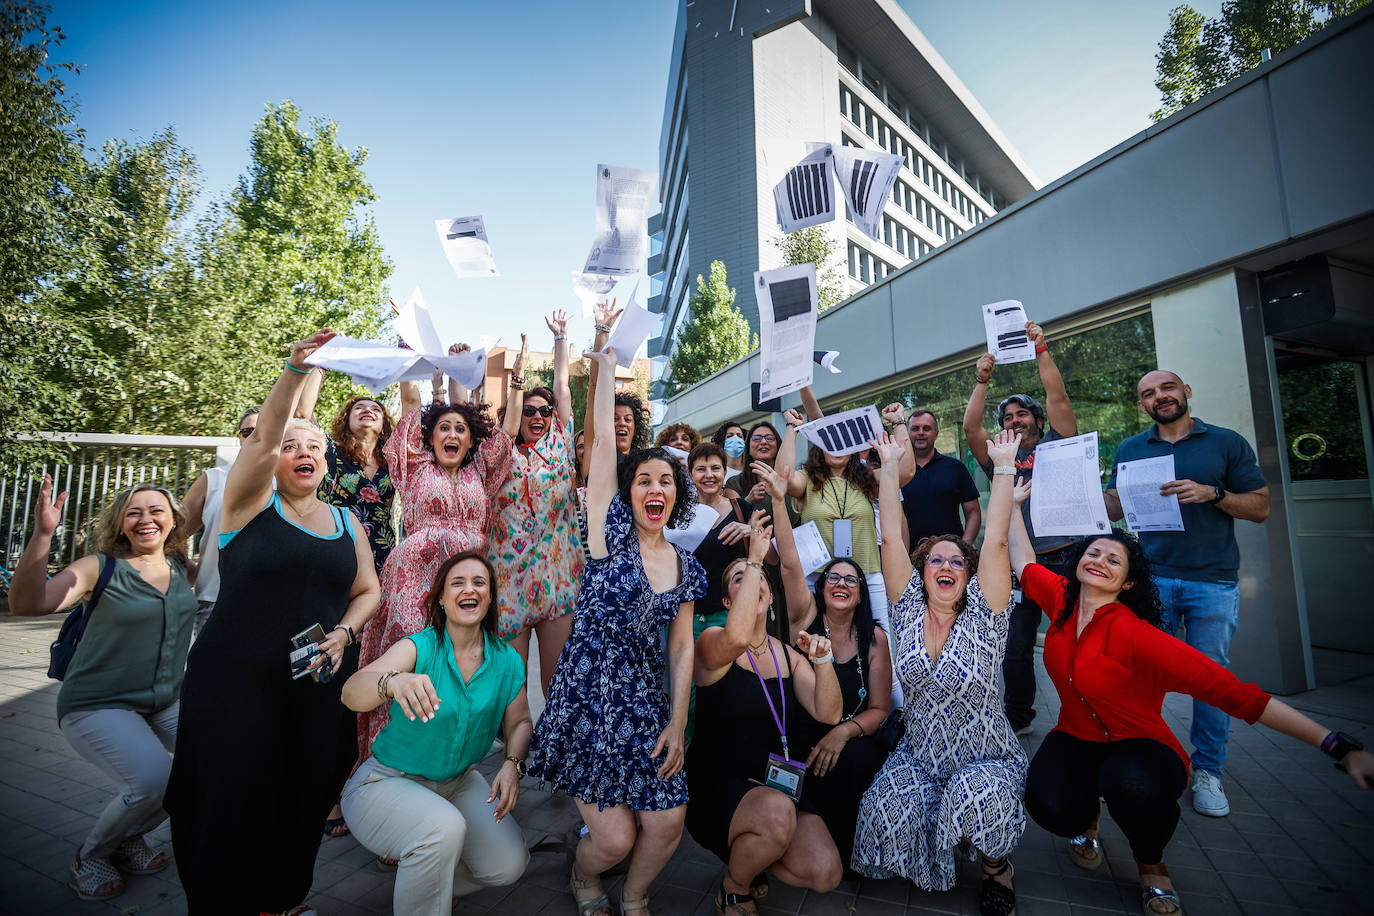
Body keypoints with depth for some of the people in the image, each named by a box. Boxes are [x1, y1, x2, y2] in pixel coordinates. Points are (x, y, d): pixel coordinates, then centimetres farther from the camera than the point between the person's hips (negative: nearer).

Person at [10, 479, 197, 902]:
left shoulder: (183, 568, 3)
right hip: (98, 706, -5)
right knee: (151, 778, -27)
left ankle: (129, 836, 14)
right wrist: (42, 534, -36)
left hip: (166, 703, 5)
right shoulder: (101, 568, -11)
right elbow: (27, 604, -25)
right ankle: (91, 855, 8)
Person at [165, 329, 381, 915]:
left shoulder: (346, 522, 11)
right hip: (236, 681, -3)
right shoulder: (252, 503, 0)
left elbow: (368, 590, 12)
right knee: (232, 804, -1)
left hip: (319, 684, 4)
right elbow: (264, 434, -18)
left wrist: (343, 632, -7)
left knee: (303, 805, 8)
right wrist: (294, 371, -32)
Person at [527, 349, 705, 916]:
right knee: (615, 839, -2)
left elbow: (682, 647, 8)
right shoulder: (612, 535, -7)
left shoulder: (686, 567, 5)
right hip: (588, 703, -4)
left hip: (646, 707, 4)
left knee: (667, 827, 0)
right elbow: (603, 440, -11)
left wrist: (678, 722, 1)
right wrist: (607, 367, -5)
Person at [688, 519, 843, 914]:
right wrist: (754, 557, -33)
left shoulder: (789, 655, 8)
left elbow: (828, 713, -2)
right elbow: (737, 636, -36)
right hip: (718, 785, -5)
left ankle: (745, 854, 16)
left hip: (779, 785, 5)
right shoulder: (711, 642, -10)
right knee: (777, 813, -34)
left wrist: (822, 659, -19)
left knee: (825, 874, -15)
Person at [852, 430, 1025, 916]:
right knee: (886, 811, -23)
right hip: (919, 757, 2)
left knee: (975, 797, -33)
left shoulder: (983, 617, -6)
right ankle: (935, 860, 14)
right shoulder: (908, 610, -1)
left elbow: (995, 540, -15)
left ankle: (996, 864, 3)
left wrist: (1003, 465, -15)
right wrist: (889, 466, -7)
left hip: (989, 760, -2)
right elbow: (891, 538, -8)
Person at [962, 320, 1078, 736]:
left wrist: (1040, 350, -7)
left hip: (1063, 560, -2)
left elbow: (1058, 398, -4)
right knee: (1015, 648, 8)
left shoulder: (1056, 447, 7)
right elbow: (970, 427, -2)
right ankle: (1017, 718, 25)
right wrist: (982, 381, -5)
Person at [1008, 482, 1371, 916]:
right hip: (1076, 741, 3)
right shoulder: (1062, 600, -10)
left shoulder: (1133, 634, -25)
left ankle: (1151, 863, 0)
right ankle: (1086, 818, 13)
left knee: (1134, 784, -39)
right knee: (1051, 805, -29)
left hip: (1140, 748, -2)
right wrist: (1013, 503, 9)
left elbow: (1234, 692, -24)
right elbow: (1024, 563, 6)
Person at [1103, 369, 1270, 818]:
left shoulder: (1227, 442, 5)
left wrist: (1211, 493, -14)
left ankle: (1207, 771, 20)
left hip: (1214, 582, -1)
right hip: (1152, 577, 1)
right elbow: (1114, 507, 9)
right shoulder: (1130, 449, 10)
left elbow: (1261, 507, 3)